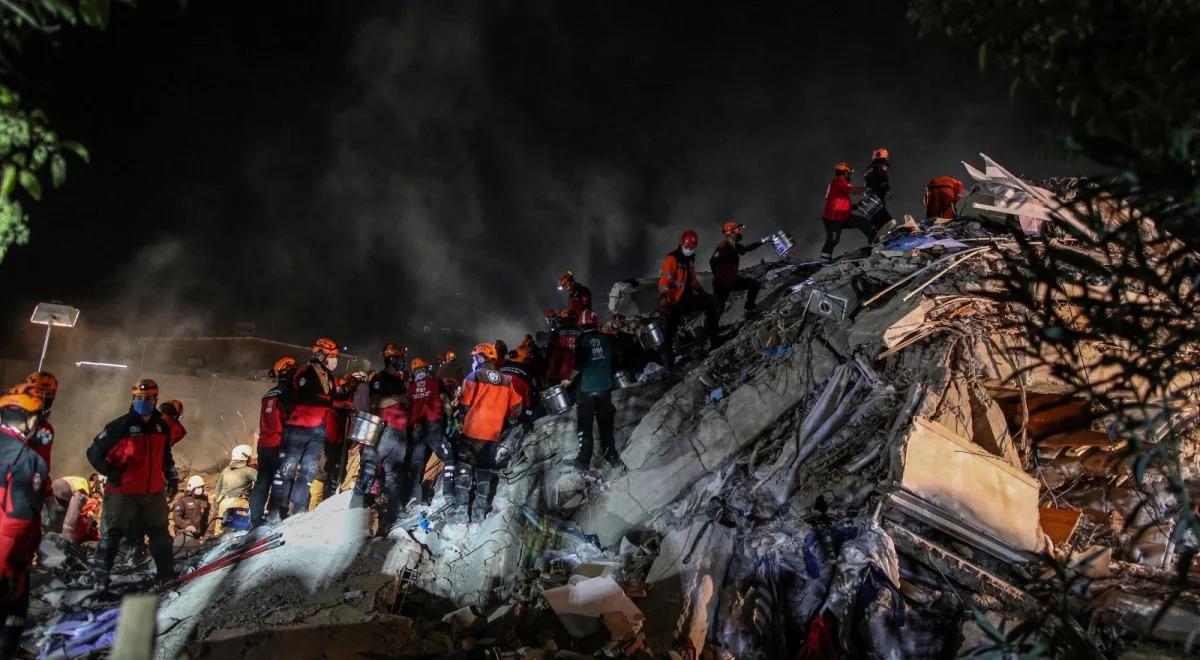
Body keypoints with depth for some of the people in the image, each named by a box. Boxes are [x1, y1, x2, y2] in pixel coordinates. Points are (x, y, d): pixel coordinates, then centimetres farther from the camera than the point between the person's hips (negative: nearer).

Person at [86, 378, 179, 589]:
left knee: (160, 533, 15)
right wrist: (109, 471, -16)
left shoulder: (162, 427, 8)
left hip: (154, 492, 5)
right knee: (112, 533, -4)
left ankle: (167, 575, 27)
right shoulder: (120, 426, -10)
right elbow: (94, 452, -6)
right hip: (123, 491, -5)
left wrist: (171, 476, 19)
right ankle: (101, 578, 4)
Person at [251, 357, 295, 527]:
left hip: (263, 444, 7)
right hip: (280, 444, -7)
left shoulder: (268, 395, 14)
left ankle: (256, 517, 11)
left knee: (262, 481, 10)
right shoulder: (288, 393, -11)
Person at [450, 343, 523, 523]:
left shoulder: (475, 376, -4)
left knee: (465, 467, 1)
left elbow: (464, 404, -6)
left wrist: (459, 420, 7)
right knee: (484, 470, 12)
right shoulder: (506, 380, 9)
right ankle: (480, 510, 8)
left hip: (472, 430, -4)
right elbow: (516, 407, 9)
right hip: (494, 433, 4)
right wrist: (504, 420, 22)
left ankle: (460, 507, -6)